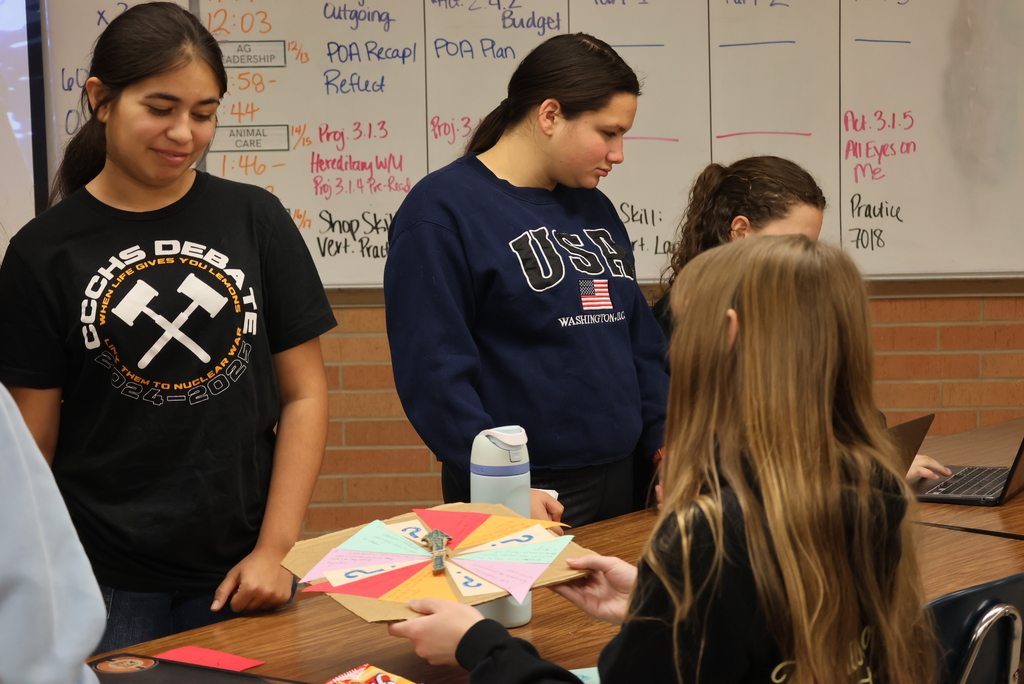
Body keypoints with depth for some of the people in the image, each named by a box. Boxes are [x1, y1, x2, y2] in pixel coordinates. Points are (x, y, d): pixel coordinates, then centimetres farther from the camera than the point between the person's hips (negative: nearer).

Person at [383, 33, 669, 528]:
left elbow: (640, 341, 18)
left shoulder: (593, 208, 13)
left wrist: (666, 447, 7)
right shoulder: (441, 212, -10)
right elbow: (433, 370, -17)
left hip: (618, 482, 7)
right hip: (527, 495, -7)